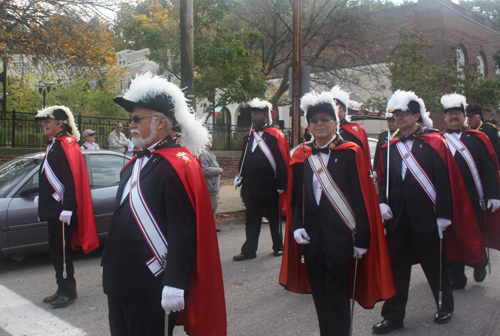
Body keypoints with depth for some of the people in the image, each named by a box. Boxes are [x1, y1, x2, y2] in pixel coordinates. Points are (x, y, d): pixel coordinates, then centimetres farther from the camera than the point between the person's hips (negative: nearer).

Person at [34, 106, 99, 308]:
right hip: (53, 209, 10)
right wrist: (41, 199, 26)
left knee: (60, 250, -2)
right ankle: (63, 290, 26)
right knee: (57, 250, 16)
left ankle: (68, 292, 11)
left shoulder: (66, 145, -16)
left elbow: (72, 180, -23)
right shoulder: (55, 145, 15)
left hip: (61, 210, -10)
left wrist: (67, 208, -26)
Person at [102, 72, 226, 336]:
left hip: (152, 288, -9)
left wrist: (175, 285, -24)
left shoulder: (177, 165, -16)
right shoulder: (135, 163, 12)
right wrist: (109, 264, 19)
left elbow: (183, 232, -21)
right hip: (119, 282, 9)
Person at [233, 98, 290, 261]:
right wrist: (240, 177, 8)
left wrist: (281, 185, -14)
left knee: (274, 218, 11)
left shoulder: (276, 136, -7)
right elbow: (244, 159, 18)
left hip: (270, 186, -5)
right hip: (251, 187, 5)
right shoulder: (248, 137, 11)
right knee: (252, 220, 9)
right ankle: (249, 250, 16)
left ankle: (278, 246, 27)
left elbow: (282, 162, -11)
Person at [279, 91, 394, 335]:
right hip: (312, 239, 4)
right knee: (319, 294, 12)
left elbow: (363, 197, -6)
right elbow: (296, 197, 11)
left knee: (336, 294, 0)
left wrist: (362, 238, -9)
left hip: (341, 237, -4)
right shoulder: (301, 156, 8)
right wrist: (296, 226, -3)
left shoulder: (351, 153, -4)